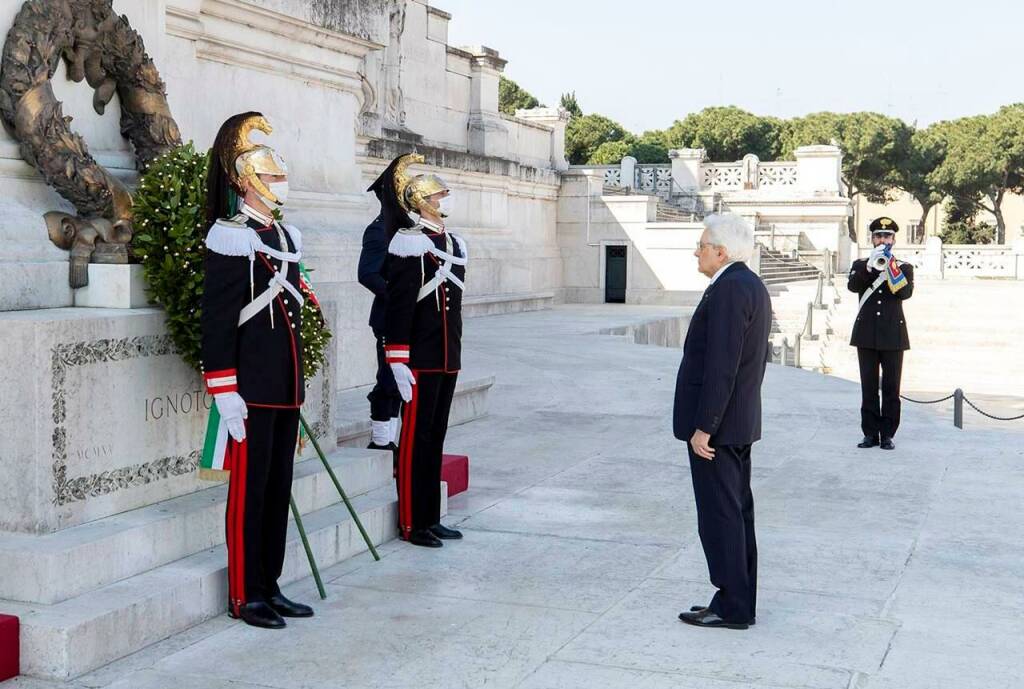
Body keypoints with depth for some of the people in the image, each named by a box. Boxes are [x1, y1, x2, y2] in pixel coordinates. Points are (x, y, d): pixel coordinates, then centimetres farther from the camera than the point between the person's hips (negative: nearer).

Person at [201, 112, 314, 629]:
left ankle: (271, 586, 23)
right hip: (252, 389, -8)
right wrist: (225, 395, -17)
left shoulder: (287, 236, 14)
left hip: (286, 387, 8)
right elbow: (215, 322, -13)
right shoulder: (230, 238, -10)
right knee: (250, 489, 1)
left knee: (279, 488, 12)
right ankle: (245, 596, 11)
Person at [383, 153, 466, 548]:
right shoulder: (410, 244, -11)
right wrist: (398, 362, -18)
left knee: (436, 436, 13)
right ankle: (412, 523, 7)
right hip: (421, 359, -8)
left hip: (448, 359, 8)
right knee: (416, 438, -1)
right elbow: (399, 307, -15)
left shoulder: (455, 244, 14)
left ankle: (431, 518, 21)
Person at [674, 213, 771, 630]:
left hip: (716, 424, -11)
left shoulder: (729, 288, -18)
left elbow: (721, 365, -23)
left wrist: (703, 426, -21)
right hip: (740, 422, 11)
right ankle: (740, 602, 21)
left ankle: (732, 607, 3)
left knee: (719, 516, -4)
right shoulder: (751, 286, 14)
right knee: (736, 513, 14)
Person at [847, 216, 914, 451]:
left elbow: (906, 292, -11)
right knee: (869, 387, 2)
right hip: (867, 335, 1)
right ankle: (870, 433, 7)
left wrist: (891, 268, -24)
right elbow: (852, 286, -10)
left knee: (891, 387, 1)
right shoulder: (860, 265, 10)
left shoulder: (904, 268, 8)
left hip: (893, 336, -1)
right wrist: (870, 267, -24)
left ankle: (888, 434, 6)